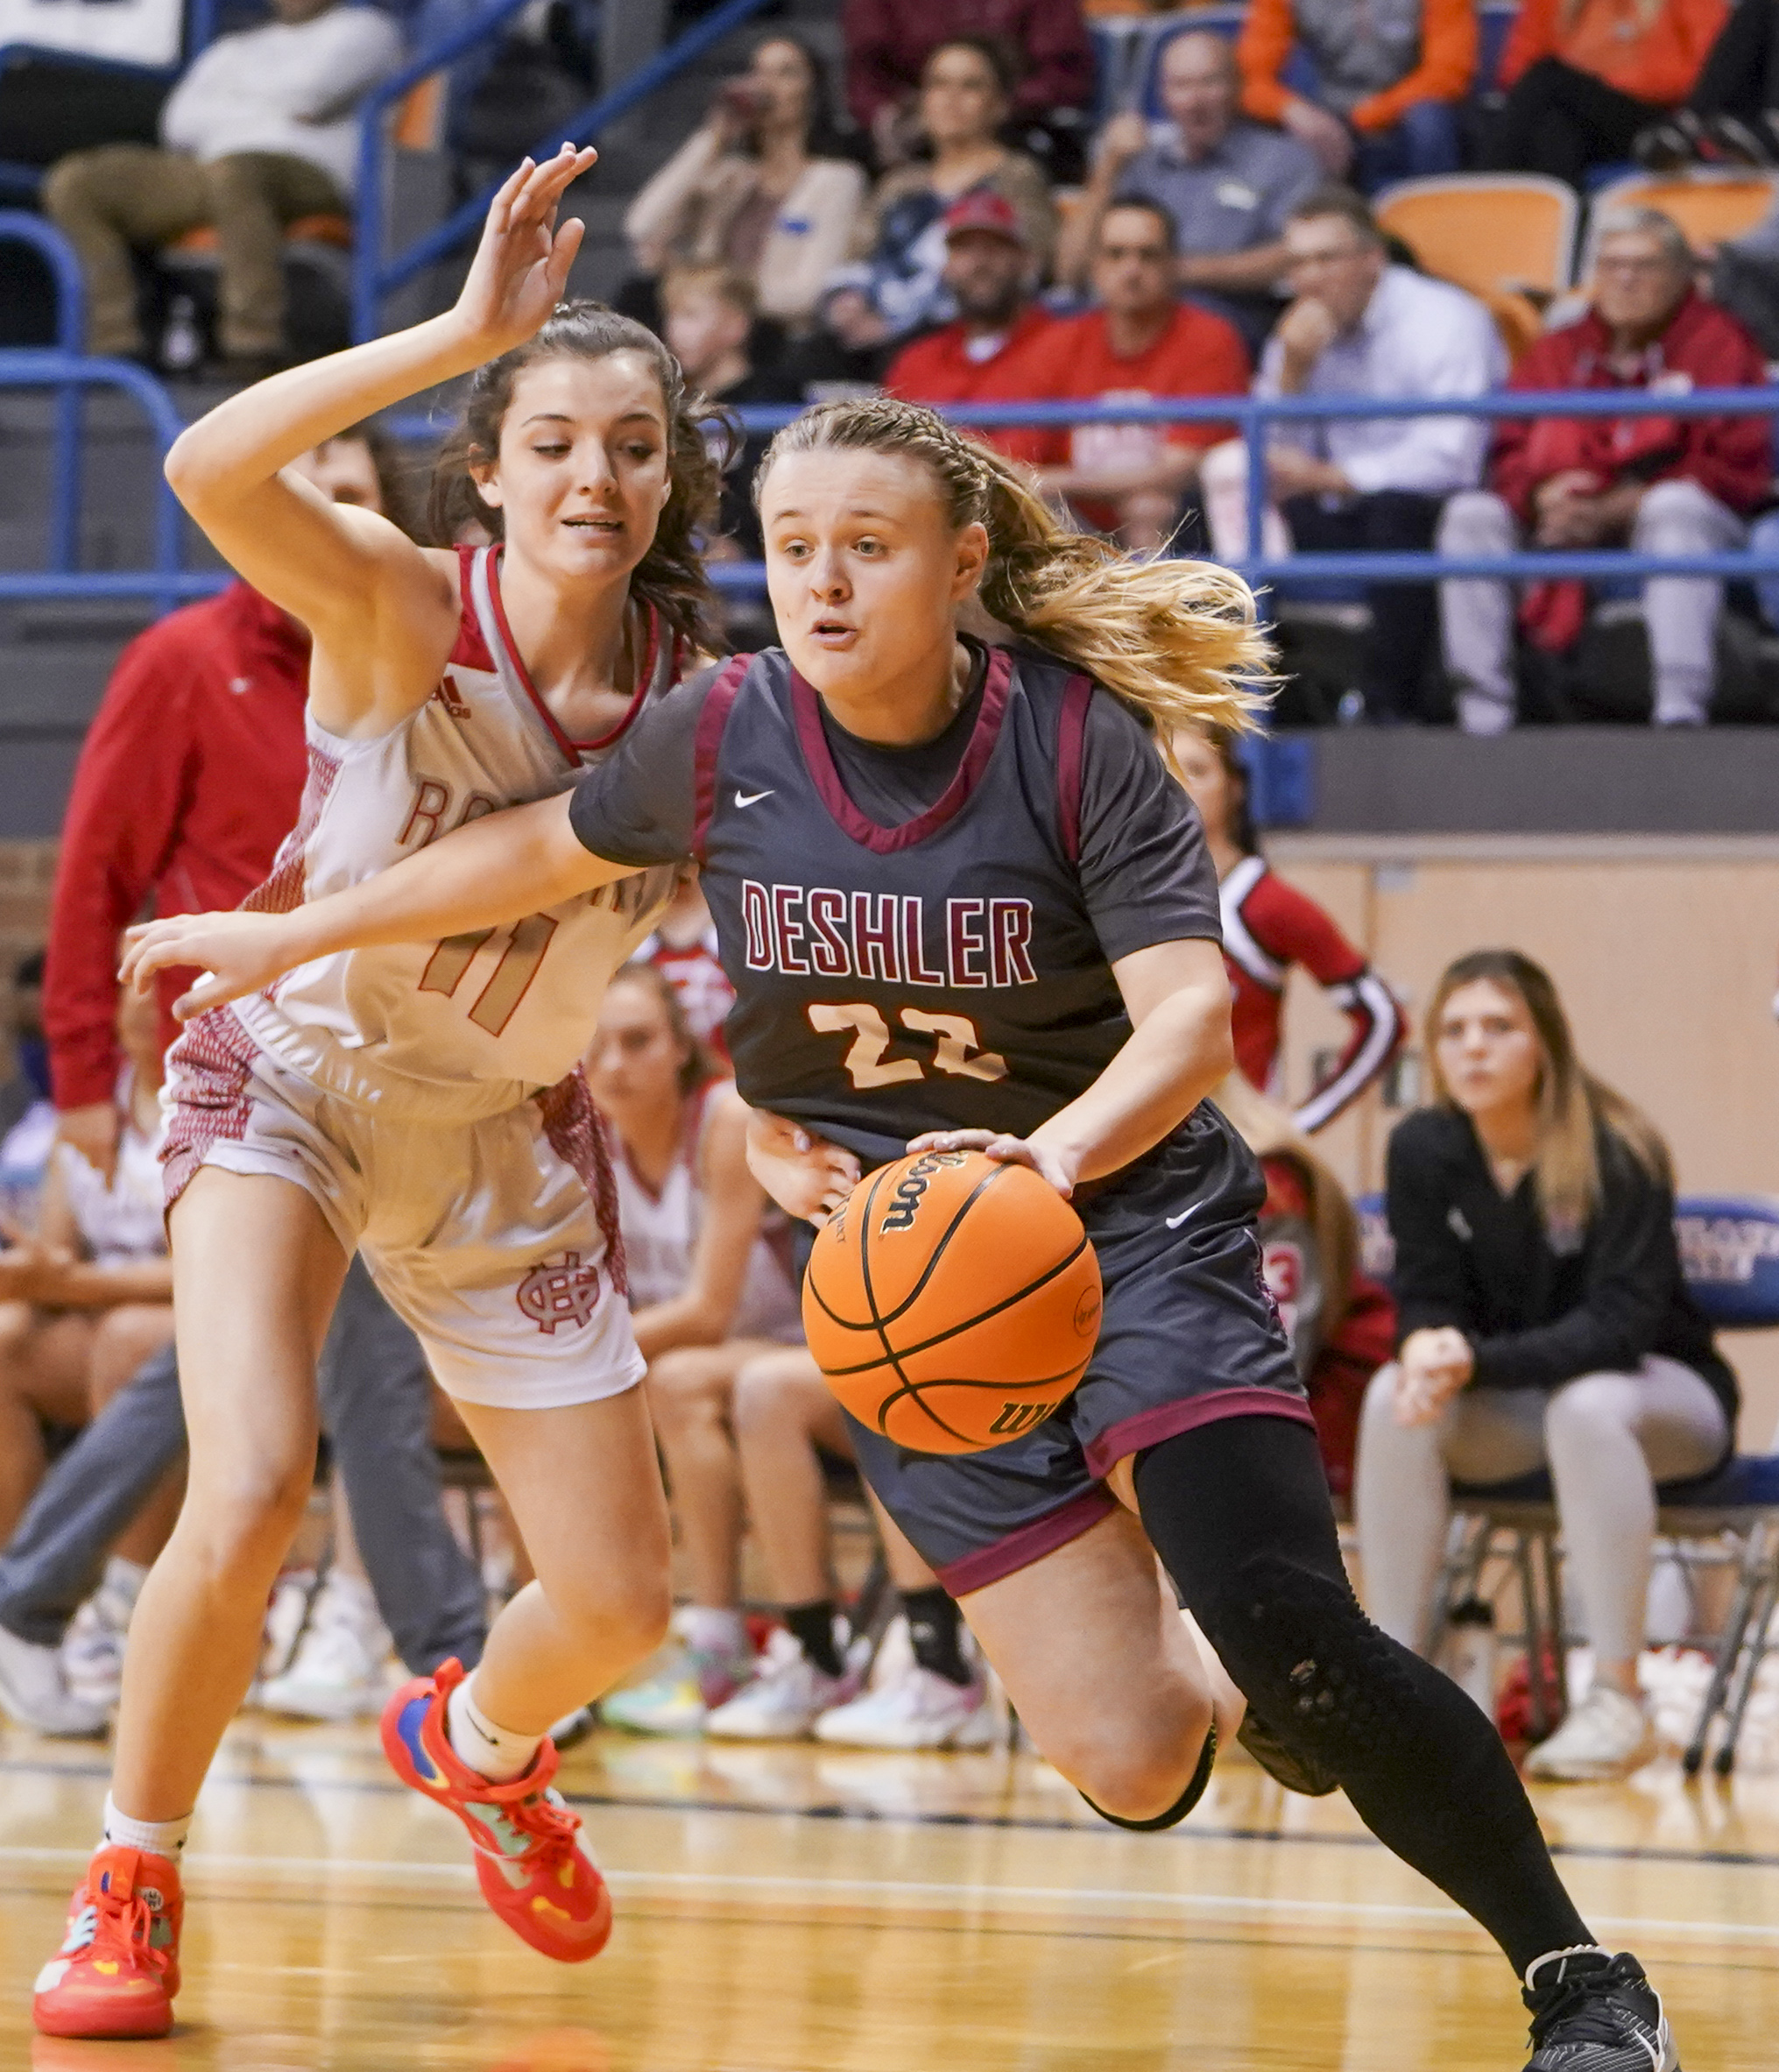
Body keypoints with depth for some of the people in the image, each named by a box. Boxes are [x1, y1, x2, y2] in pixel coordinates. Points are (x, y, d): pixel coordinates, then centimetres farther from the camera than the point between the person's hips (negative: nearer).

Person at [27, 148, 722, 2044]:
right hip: (292, 1081, -4)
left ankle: (476, 1744, 42)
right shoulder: (402, 610, -23)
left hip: (507, 1141, 4)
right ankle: (129, 1886, -1)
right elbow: (211, 470, -42)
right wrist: (467, 332, -47)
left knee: (618, 1605, 4)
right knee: (251, 1495, -26)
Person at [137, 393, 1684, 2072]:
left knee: (1285, 1633, -25)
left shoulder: (1078, 739, -14)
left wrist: (1055, 1154, -42)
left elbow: (1189, 1017, -22)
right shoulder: (723, 736, -5)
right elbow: (546, 848, 15)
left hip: (1135, 1223, -2)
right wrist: (292, 934, 21)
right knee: (1127, 1763, -10)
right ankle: (1230, 1702, 30)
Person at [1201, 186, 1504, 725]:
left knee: (1395, 506, -37)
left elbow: (1449, 461, -23)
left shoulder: (1445, 321, -11)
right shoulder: (1302, 332, 9)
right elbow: (1271, 464, 3)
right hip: (1344, 522, 6)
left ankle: (1391, 708, -30)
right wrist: (1291, 372, -12)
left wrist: (1326, 477, -20)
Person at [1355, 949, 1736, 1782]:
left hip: (1659, 1393, -4)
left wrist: (1476, 1362, -41)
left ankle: (1617, 1701, -32)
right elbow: (1426, 1298, -5)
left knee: (1585, 1406, -38)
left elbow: (1619, 1324, -27)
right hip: (1514, 1406, 4)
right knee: (1396, 1399, -26)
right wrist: (1427, 1348, -32)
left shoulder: (1617, 1154, -21)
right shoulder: (1422, 1150, -8)